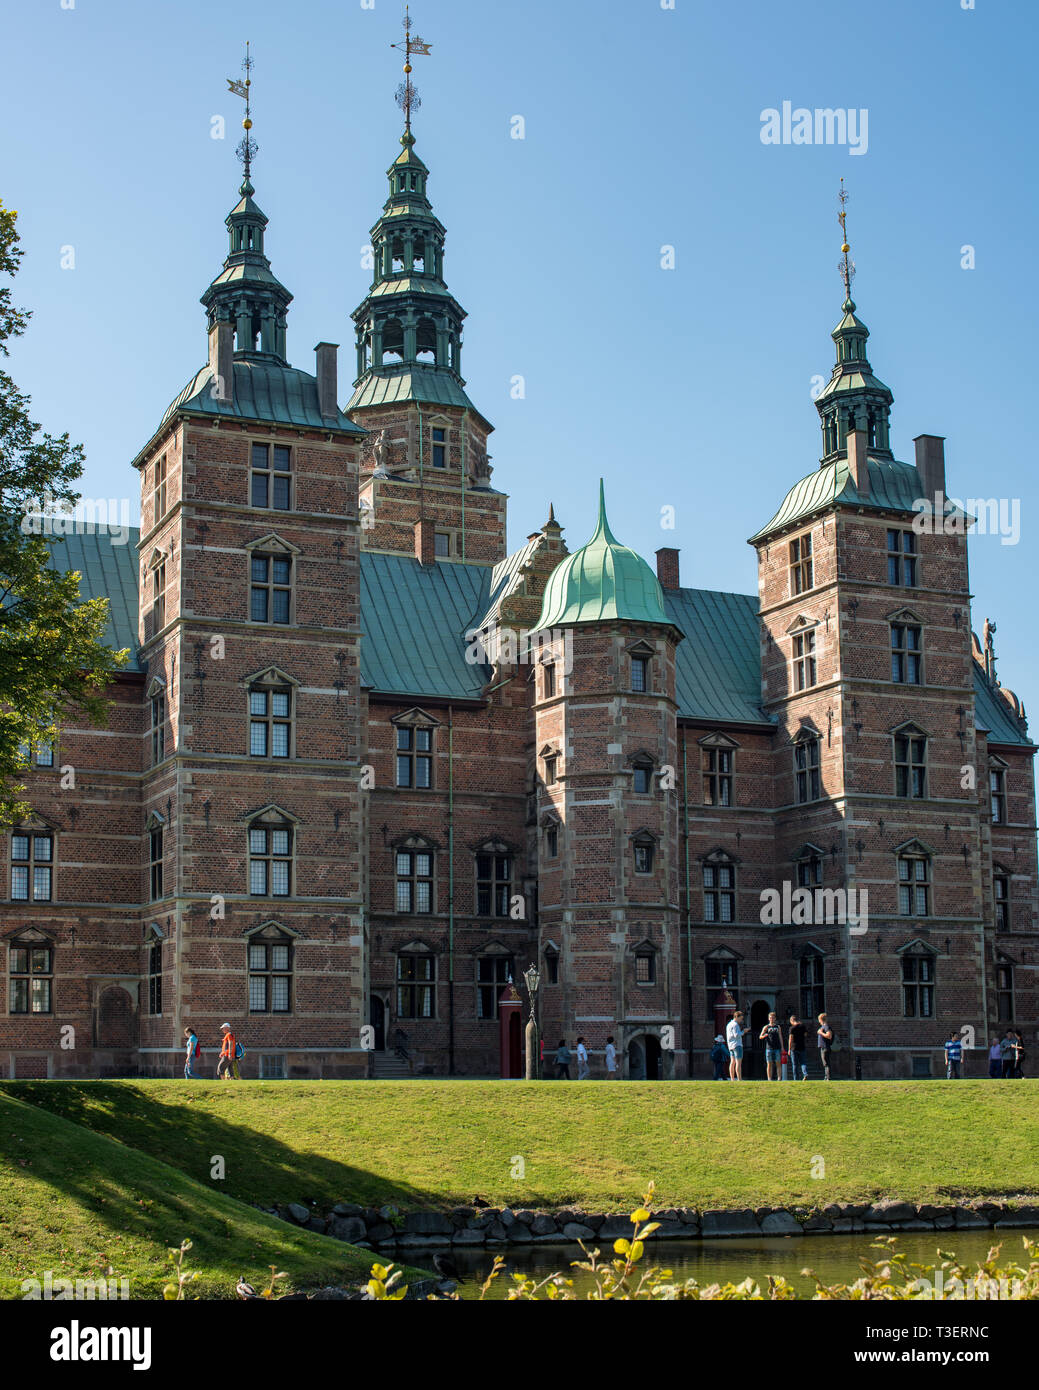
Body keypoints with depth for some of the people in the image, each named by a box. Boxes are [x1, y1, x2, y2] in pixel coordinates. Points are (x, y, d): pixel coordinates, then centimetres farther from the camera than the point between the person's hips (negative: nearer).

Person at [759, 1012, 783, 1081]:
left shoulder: (778, 1027, 12)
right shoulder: (766, 1027, 7)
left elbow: (780, 1038, 13)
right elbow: (760, 1037, 4)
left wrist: (782, 1047, 6)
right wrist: (764, 1036, -19)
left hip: (777, 1048, 1)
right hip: (769, 1048, -1)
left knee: (778, 1063, -3)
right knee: (769, 1064, -1)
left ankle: (779, 1078, -1)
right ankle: (769, 1079, 1)